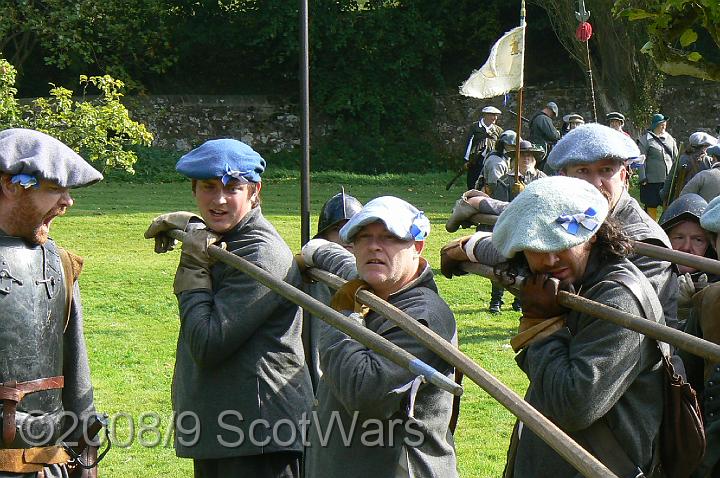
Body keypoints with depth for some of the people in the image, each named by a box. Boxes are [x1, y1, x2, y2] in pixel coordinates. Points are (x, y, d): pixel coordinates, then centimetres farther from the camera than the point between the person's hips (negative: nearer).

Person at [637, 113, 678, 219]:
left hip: (669, 179, 5)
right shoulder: (645, 139, -5)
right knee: (651, 206, 2)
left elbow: (676, 157, 18)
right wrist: (642, 178, -12)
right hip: (652, 181, -5)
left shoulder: (669, 138, 12)